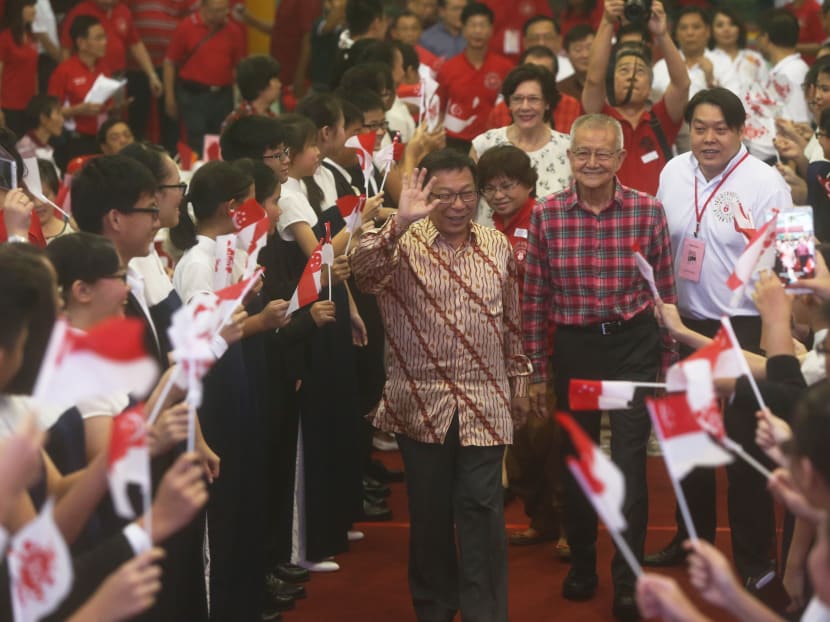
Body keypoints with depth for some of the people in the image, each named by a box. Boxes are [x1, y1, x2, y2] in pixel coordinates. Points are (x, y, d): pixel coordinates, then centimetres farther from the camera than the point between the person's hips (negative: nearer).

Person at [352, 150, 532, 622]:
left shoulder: (498, 246, 7)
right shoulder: (404, 245, -5)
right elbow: (362, 270, -27)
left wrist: (519, 379, 17)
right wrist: (399, 222, -40)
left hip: (485, 404, 1)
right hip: (422, 402, -1)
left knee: (482, 510, -2)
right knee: (430, 511, 9)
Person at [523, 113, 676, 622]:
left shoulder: (649, 211, -6)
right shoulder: (546, 215, -4)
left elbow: (665, 291, 2)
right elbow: (535, 296, 1)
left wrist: (667, 361, 3)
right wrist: (537, 369, 3)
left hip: (634, 344, -2)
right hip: (574, 346, 2)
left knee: (629, 459, -5)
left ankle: (628, 579, 4)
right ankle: (582, 564, 31)